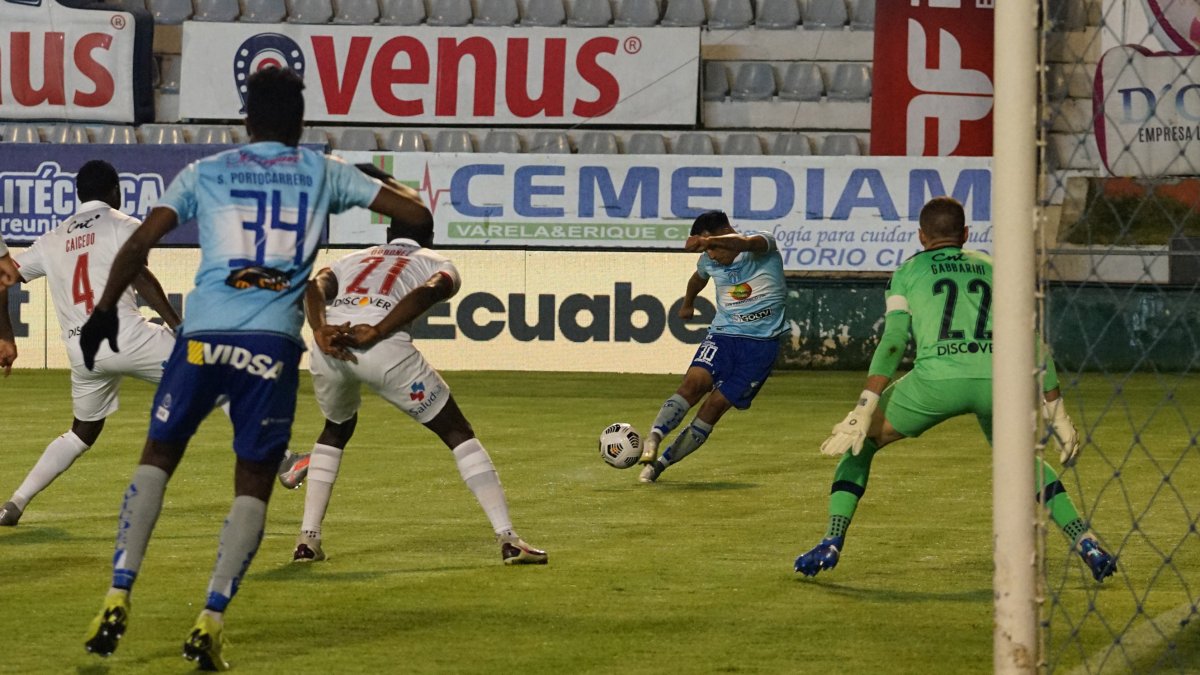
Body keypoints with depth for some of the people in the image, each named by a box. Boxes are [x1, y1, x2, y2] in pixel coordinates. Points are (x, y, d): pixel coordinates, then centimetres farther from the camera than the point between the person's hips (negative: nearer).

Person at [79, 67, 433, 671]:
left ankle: (118, 600, 7)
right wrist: (386, 191, 35)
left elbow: (137, 245, 7)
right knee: (253, 484, 10)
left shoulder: (203, 174, 14)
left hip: (203, 335, 1)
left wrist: (104, 311, 20)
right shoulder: (325, 173, 13)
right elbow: (417, 214, 13)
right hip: (275, 344, -1)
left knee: (158, 456, 18)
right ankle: (210, 622, -2)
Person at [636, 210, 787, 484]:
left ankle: (660, 463, -3)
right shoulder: (709, 261, 6)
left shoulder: (762, 243, -12)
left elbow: (746, 243, -37)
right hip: (722, 334, 4)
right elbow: (698, 278, 30)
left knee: (716, 405, -9)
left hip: (761, 341, -4)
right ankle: (652, 439, -37)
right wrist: (687, 303, 49)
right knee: (694, 382, -25)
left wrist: (708, 241, -54)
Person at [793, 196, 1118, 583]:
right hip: (997, 378, 3)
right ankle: (1086, 544, 16)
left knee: (858, 444, 19)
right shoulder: (994, 269, 27)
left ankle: (832, 544, 5)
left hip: (937, 378, -3)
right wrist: (1057, 413, 22)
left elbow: (893, 342, 4)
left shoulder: (908, 272, 19)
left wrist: (863, 412, -2)